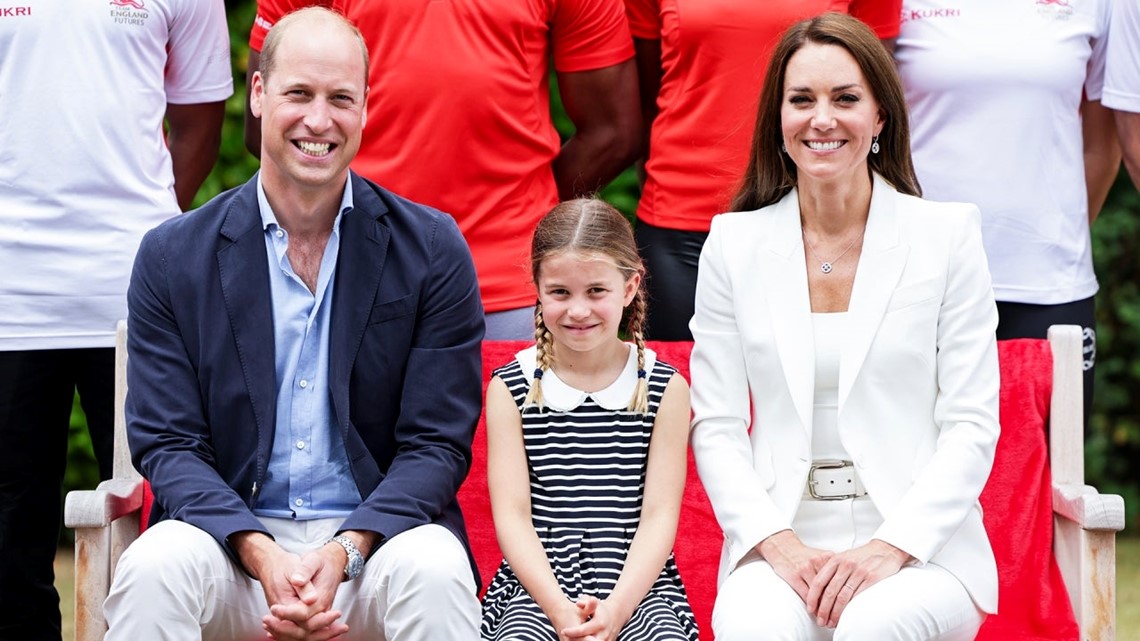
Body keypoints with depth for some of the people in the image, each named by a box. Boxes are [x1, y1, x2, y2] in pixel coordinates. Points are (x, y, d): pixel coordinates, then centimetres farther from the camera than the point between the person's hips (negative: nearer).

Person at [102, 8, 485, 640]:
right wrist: (262, 555, -18)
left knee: (433, 570, -33)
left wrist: (343, 552, -18)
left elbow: (438, 444, 0)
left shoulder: (433, 250, 1)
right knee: (154, 568, -31)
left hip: (375, 534, -1)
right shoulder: (172, 257, 3)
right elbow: (167, 443, 0)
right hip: (231, 534, 1)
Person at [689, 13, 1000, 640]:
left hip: (921, 546, 0)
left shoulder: (947, 235, 4)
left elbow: (971, 426, 1)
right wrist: (779, 546, -11)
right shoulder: (734, 244, 9)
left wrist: (890, 549, -13)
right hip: (779, 544, 1)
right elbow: (715, 427, 5)